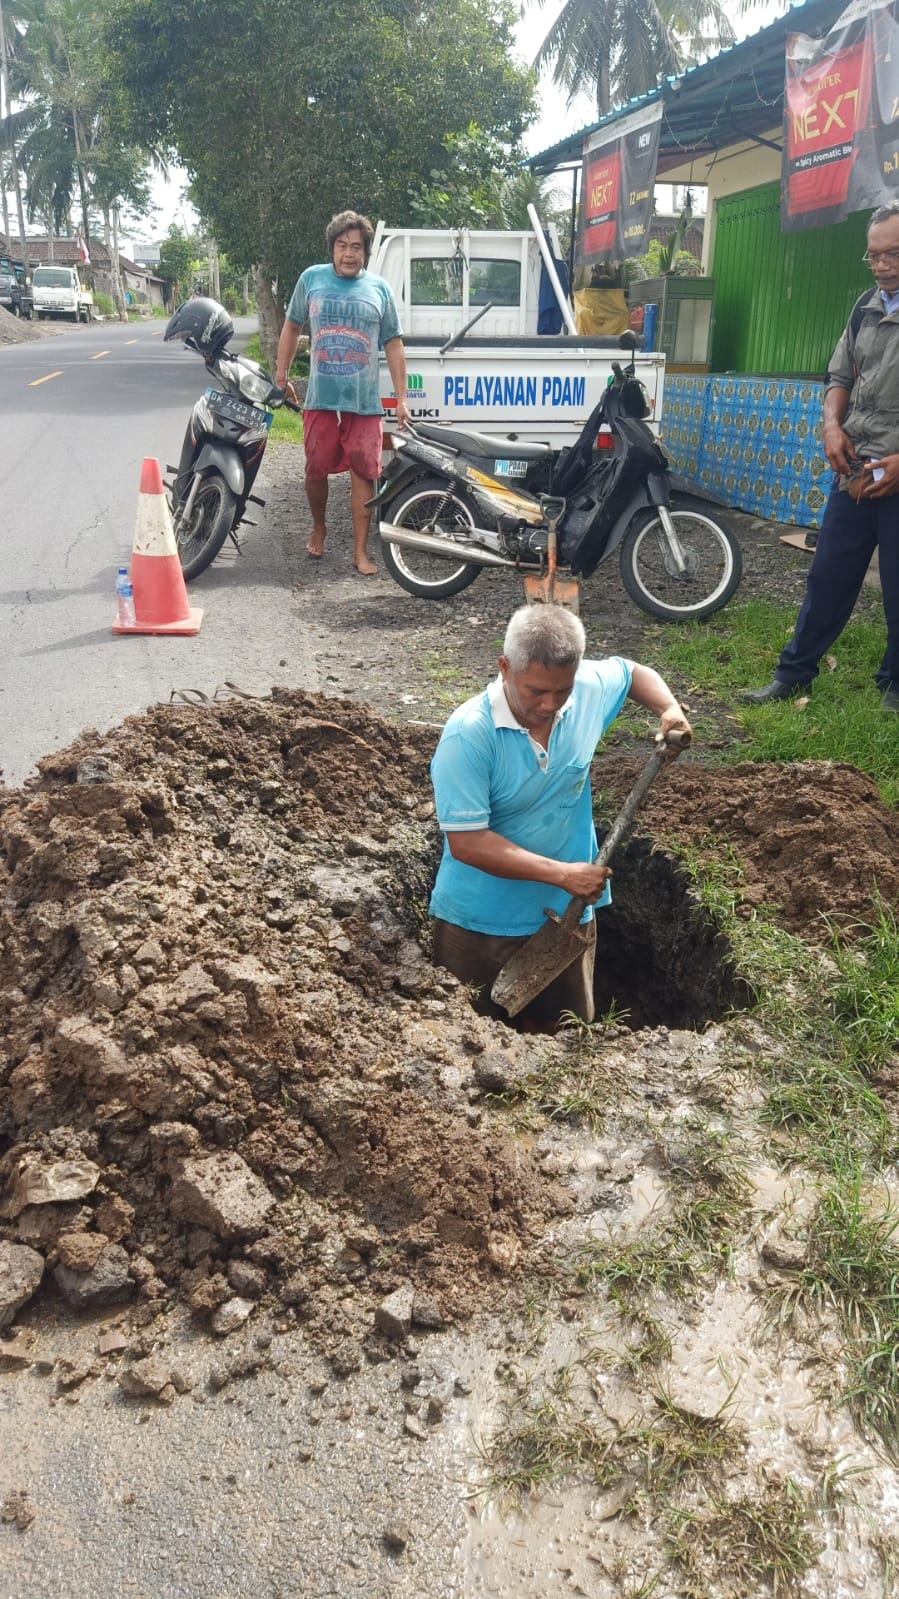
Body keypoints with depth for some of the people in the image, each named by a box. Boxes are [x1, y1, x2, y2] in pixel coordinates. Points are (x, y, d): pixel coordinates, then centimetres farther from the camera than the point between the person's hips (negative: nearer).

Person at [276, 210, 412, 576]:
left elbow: (393, 345, 8)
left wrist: (401, 399, 3)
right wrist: (281, 376, 10)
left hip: (365, 402, 0)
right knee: (316, 470, 6)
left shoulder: (379, 288, 6)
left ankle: (361, 551, 5)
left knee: (363, 474, -1)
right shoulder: (311, 279, 6)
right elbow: (292, 328, 15)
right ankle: (318, 528, 33)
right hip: (320, 401, 1)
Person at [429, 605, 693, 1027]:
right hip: (481, 924, -4)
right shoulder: (468, 735, -26)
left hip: (567, 916, 5)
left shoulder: (590, 689, -11)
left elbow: (633, 672, 13)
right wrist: (563, 874, -28)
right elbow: (466, 843, -26)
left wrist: (670, 710, -7)